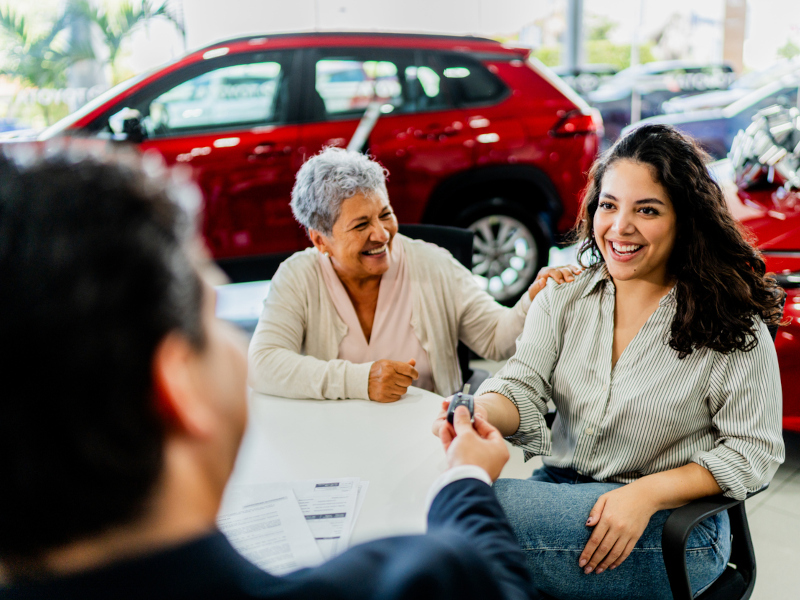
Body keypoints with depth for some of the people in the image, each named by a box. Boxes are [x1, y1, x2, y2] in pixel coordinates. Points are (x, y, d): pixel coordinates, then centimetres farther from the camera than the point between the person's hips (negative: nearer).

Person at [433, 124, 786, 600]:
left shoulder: (734, 326, -7)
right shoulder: (563, 298, 5)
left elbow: (753, 451, -7)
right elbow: (522, 388, -4)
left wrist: (647, 493, -21)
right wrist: (477, 412, -29)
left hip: (673, 524, -4)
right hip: (560, 489, 5)